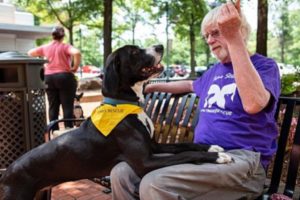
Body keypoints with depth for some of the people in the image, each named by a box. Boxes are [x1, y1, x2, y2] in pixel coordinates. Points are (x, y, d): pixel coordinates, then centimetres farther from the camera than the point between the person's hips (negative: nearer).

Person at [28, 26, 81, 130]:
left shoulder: (45, 48, 9)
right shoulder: (65, 47, -6)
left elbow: (29, 53, 20)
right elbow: (77, 53, -24)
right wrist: (75, 67, -12)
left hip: (49, 78, 5)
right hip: (65, 77, -4)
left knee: (53, 107, 10)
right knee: (67, 107, 0)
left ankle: (54, 131, 13)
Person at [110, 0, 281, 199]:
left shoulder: (264, 65, -1)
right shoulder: (214, 71, 21)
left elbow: (253, 104, -25)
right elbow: (191, 85, 44)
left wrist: (233, 38, -25)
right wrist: (154, 86, 45)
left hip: (241, 160, -7)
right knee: (122, 173, -11)